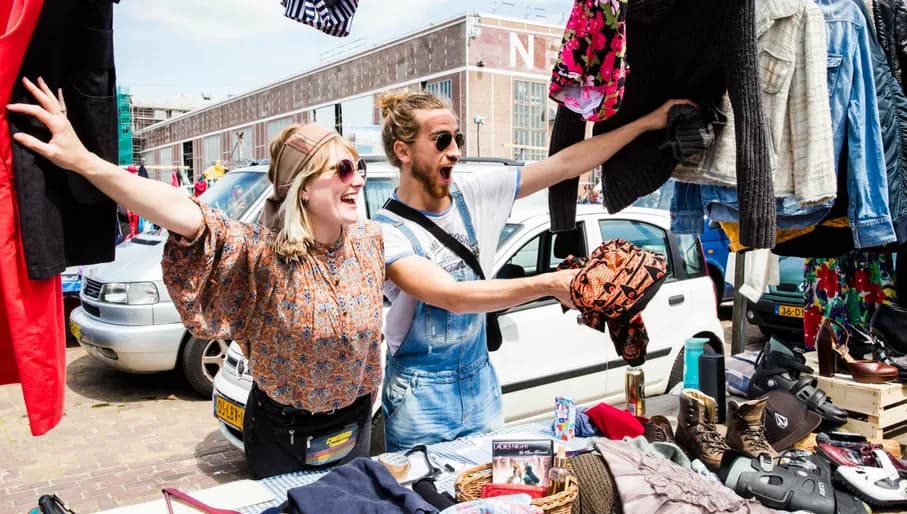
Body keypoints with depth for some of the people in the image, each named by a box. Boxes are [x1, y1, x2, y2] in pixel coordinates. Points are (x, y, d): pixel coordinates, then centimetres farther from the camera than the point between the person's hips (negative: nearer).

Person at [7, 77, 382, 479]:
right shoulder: (263, 253, -25)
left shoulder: (369, 241, -10)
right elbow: (185, 216, -40)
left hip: (355, 425, 4)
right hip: (283, 432, -4)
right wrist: (84, 162, -50)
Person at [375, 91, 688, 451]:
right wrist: (550, 284, -36)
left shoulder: (475, 195, -4)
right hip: (422, 398, -4)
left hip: (481, 384, 5)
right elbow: (453, 297, -30)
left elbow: (565, 165, -3)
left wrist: (649, 121, -3)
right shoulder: (385, 232, -17)